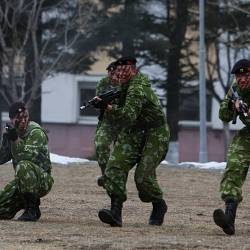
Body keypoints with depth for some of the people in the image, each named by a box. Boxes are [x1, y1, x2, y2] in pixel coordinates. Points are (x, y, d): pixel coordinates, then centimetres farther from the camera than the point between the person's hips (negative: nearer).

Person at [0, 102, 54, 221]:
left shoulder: (36, 133, -15)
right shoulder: (12, 133, 5)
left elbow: (30, 156, -29)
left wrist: (16, 140, -33)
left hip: (43, 181, -7)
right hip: (23, 181, 7)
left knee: (24, 166, -39)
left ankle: (32, 209, -24)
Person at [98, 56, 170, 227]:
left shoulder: (137, 88, -23)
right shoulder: (128, 84, 7)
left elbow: (129, 117, -34)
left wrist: (112, 109, -47)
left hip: (154, 135, -9)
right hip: (133, 132, 9)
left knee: (144, 176, -13)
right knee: (116, 166, -13)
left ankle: (159, 207, 17)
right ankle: (116, 212, -24)